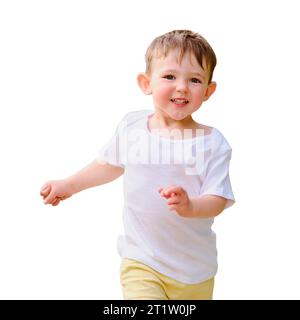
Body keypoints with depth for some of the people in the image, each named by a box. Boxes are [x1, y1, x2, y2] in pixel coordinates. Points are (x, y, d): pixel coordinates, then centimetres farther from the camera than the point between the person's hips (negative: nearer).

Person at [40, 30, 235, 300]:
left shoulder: (212, 143, -13)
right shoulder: (131, 127, -5)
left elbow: (217, 201, -15)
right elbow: (112, 163, 14)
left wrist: (189, 206, -37)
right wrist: (70, 185, 21)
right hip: (141, 261, 0)